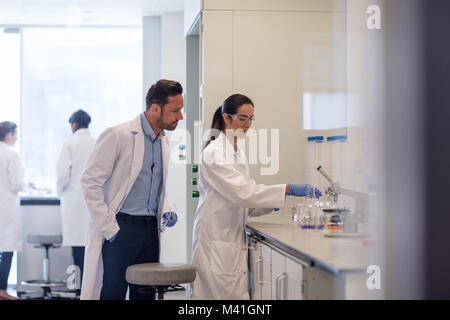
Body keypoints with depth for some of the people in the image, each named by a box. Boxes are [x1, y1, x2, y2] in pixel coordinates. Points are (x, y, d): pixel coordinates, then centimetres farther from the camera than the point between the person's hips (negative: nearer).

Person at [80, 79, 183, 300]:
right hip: (121, 227, -7)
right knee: (112, 293, -5)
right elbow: (90, 183, -13)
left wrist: (165, 210, 7)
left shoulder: (163, 141, 14)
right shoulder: (118, 136, -11)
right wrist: (109, 229, -15)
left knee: (146, 294, 8)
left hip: (150, 229, 7)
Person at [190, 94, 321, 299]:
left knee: (238, 293, 4)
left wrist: (269, 205, 1)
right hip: (216, 242, -9)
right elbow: (240, 191, -22)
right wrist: (288, 190, -24)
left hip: (234, 240, 9)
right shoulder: (214, 152, -12)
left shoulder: (238, 153, 16)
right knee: (227, 295, -9)